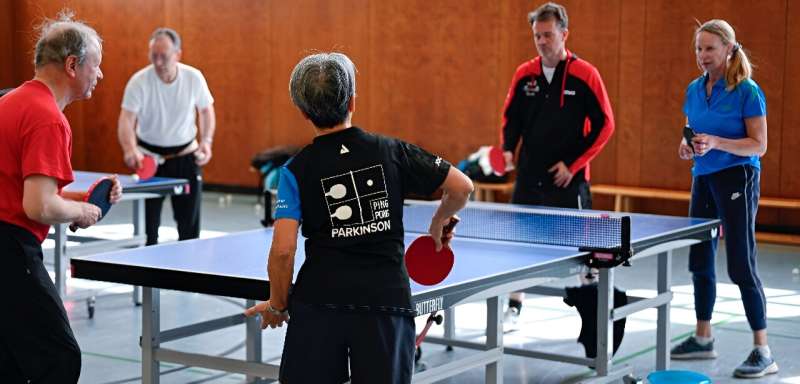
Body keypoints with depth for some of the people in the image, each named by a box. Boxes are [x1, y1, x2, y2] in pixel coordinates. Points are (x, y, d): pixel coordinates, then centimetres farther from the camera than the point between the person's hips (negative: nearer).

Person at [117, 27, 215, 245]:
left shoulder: (194, 78, -10)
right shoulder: (139, 82, -17)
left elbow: (206, 110, 6)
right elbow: (126, 119, -25)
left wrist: (206, 141, -8)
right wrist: (130, 149, -43)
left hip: (185, 155, 2)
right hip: (149, 156, -2)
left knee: (190, 221, 5)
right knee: (147, 222, -1)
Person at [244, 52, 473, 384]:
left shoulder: (296, 170, 0)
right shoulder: (392, 151, 3)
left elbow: (283, 249, -9)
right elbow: (462, 187, 5)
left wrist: (278, 305, 6)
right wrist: (439, 223, 25)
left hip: (319, 300, -1)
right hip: (388, 300, 1)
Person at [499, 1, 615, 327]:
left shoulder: (585, 74, -8)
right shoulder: (524, 75, 3)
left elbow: (604, 124, -5)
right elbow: (511, 117, 15)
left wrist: (573, 164, -9)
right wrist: (509, 148, -5)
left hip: (567, 179, -4)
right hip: (529, 176, 4)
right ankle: (513, 310, 17)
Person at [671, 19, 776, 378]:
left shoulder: (747, 91, -11)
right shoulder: (694, 90, 8)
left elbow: (759, 146, -13)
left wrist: (715, 143, -25)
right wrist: (687, 145, -4)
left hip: (737, 180, -7)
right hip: (703, 178, 7)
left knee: (741, 266, -10)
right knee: (700, 261, 13)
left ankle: (763, 352, -4)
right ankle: (703, 338, 27)